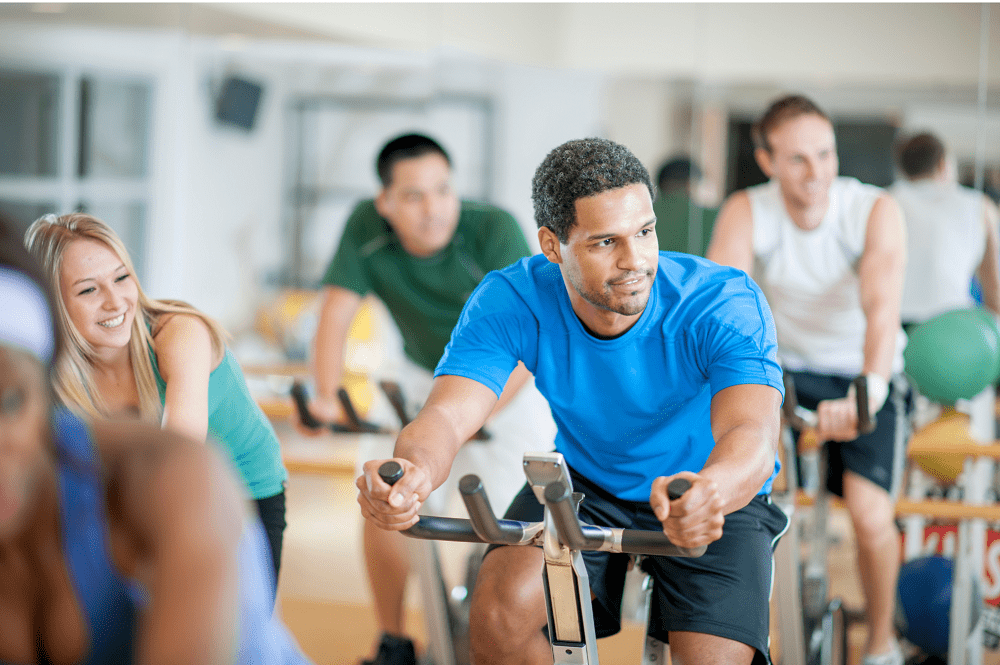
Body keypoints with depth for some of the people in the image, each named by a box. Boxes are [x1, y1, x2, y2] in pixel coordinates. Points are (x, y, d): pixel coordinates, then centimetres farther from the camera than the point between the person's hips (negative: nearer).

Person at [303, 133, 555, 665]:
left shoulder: (495, 230, -30)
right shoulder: (366, 228, -19)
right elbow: (335, 315, -18)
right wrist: (327, 397, -34)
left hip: (505, 382, -3)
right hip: (422, 376, 4)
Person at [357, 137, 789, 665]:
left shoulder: (724, 301, -28)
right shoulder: (511, 301, -21)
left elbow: (751, 433, -42)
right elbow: (448, 414, -32)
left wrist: (711, 491, -68)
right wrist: (414, 471, -58)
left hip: (720, 496, -1)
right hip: (585, 485, 1)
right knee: (501, 607, -26)